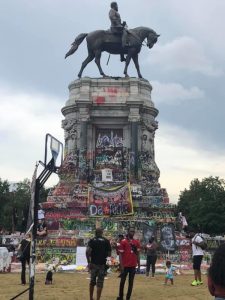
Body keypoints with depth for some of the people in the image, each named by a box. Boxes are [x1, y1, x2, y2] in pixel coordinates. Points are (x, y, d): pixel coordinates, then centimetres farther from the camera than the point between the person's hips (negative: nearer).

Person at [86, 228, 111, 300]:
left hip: (93, 263, 2)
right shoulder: (106, 241, 2)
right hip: (102, 264, -1)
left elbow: (87, 251, -12)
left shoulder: (92, 240, 2)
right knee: (100, 282, 3)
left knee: (92, 281, 16)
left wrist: (89, 262, -6)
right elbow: (109, 254, 1)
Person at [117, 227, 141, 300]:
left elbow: (138, 254, 11)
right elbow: (120, 254, -6)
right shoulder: (123, 241, -6)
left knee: (131, 282, 8)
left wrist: (138, 264, 6)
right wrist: (121, 265, -11)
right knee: (122, 281, 6)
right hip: (125, 265, -3)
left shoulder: (137, 242, 6)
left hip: (133, 265, 3)